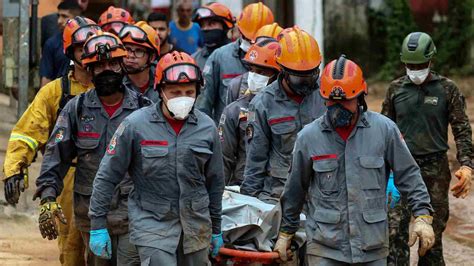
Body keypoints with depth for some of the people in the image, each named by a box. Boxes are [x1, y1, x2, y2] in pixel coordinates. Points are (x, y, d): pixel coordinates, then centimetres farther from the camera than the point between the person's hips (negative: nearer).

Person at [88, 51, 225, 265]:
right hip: (152, 223, -4)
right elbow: (107, 177, -3)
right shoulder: (135, 125, -9)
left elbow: (215, 181, 15)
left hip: (196, 228, 4)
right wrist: (98, 225, -4)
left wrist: (216, 229, 19)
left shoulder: (206, 127, 3)